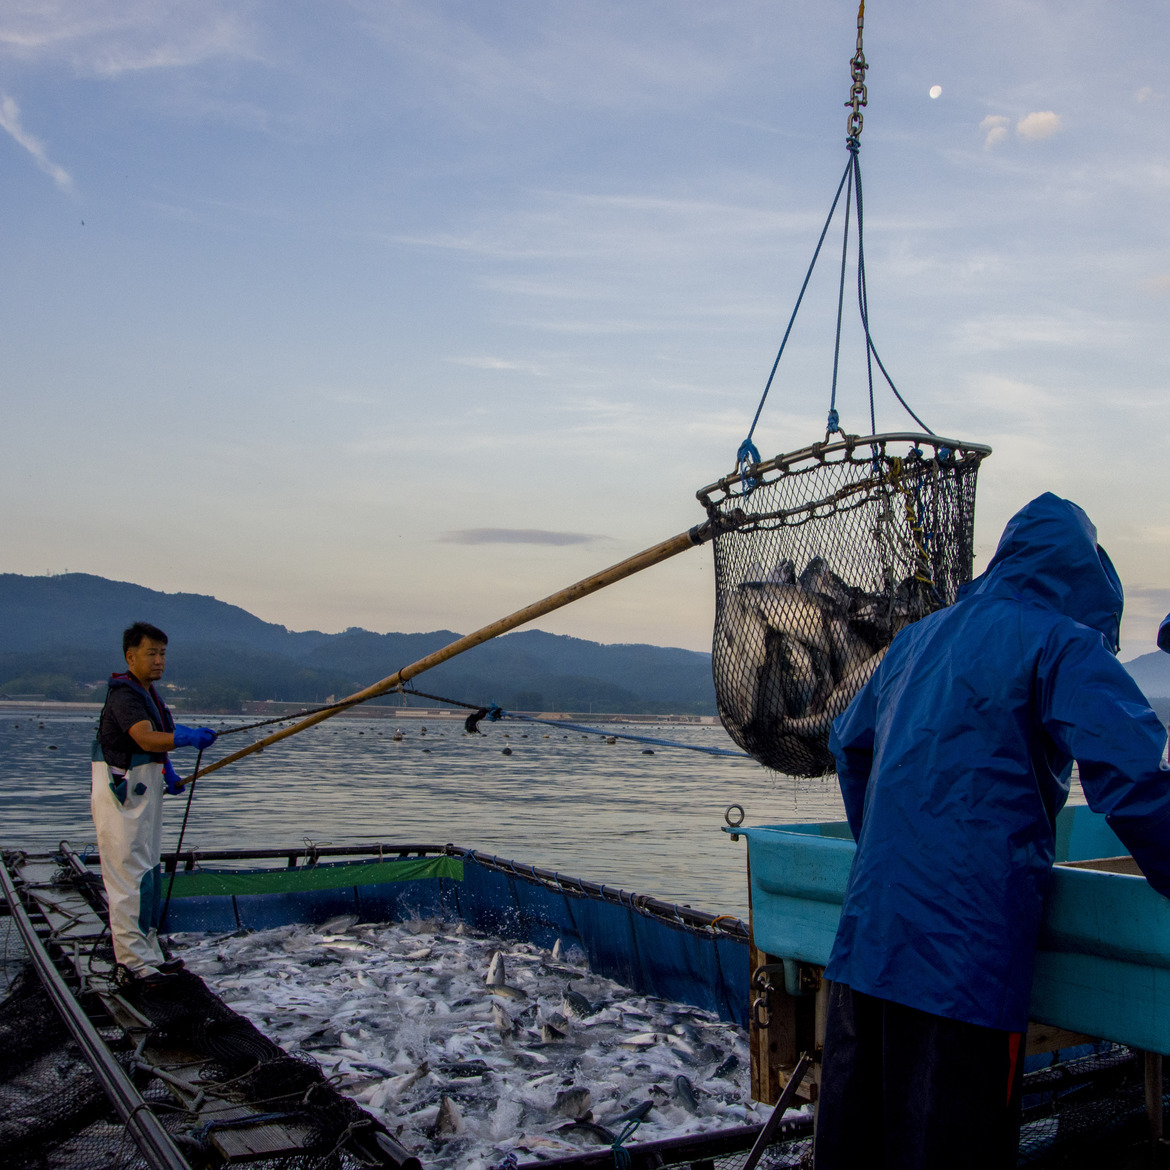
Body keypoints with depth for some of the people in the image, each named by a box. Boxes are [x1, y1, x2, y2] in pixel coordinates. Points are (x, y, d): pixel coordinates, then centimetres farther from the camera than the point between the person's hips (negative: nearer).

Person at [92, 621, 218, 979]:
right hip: (120, 793, -10)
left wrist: (167, 773, 18)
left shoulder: (148, 693, 14)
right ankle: (135, 960, -4)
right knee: (130, 874, -9)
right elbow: (146, 739, -33)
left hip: (143, 792, 10)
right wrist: (187, 738, -48)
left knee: (148, 872, 14)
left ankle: (148, 954, 23)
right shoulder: (123, 694, -17)